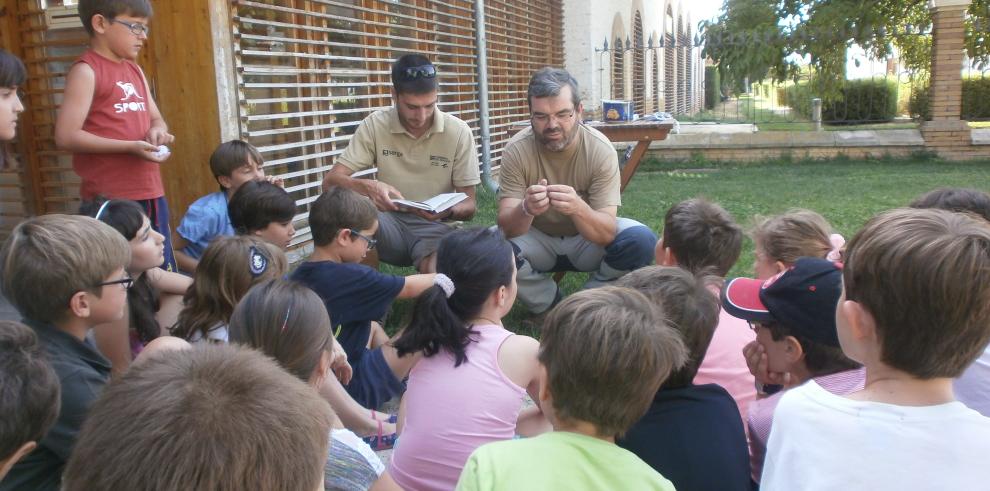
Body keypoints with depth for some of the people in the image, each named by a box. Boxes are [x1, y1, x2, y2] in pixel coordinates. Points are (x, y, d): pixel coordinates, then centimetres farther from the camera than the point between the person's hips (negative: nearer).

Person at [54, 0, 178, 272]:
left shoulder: (135, 70, 15)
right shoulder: (86, 71, -8)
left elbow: (156, 119, 23)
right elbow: (66, 136, -15)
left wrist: (157, 131, -1)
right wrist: (130, 147, -21)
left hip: (150, 192, 8)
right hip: (110, 199, -8)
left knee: (163, 276, 13)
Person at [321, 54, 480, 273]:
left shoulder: (458, 132, -8)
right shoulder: (375, 125, -6)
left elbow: (469, 205, -3)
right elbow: (331, 181, -11)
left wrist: (447, 211, -28)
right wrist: (368, 187, -32)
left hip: (435, 226, -2)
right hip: (390, 221, 2)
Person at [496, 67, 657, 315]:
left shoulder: (601, 149, -22)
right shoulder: (516, 150, -20)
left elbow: (606, 234, -27)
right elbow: (507, 227, -24)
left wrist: (578, 208, -50)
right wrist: (526, 209, -48)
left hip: (589, 241, 0)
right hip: (538, 241, 0)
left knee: (641, 241, -28)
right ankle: (554, 306, -4)